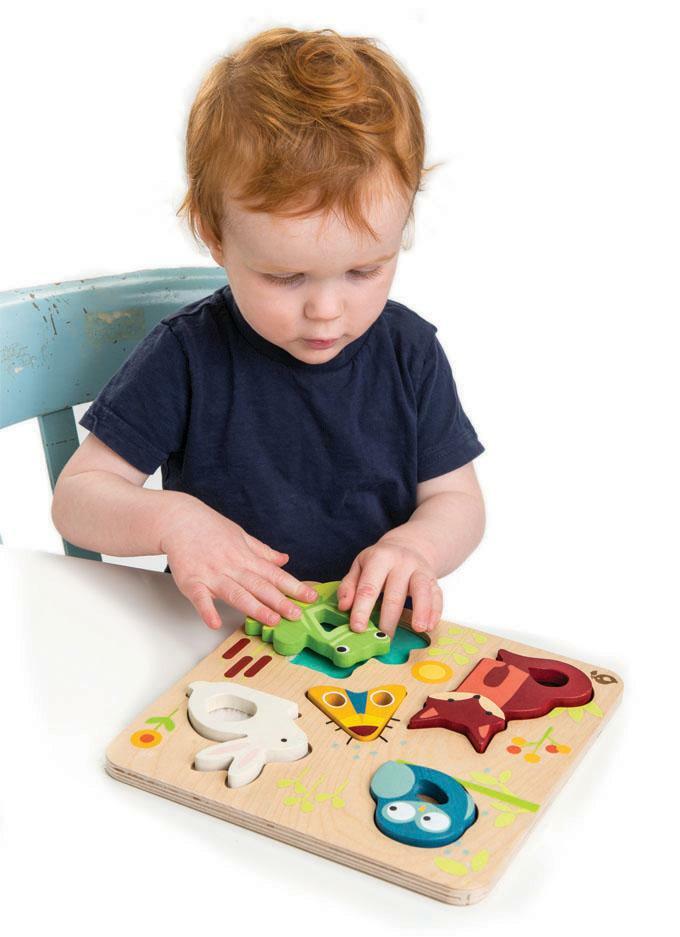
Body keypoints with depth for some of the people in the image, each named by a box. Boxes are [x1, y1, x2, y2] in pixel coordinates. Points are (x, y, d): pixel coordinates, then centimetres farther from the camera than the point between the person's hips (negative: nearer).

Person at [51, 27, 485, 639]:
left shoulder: (409, 352, 0)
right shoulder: (186, 358, -9)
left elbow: (457, 498, 5)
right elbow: (75, 497, -5)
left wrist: (416, 547, -18)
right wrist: (169, 518, -25)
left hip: (375, 634, 1)